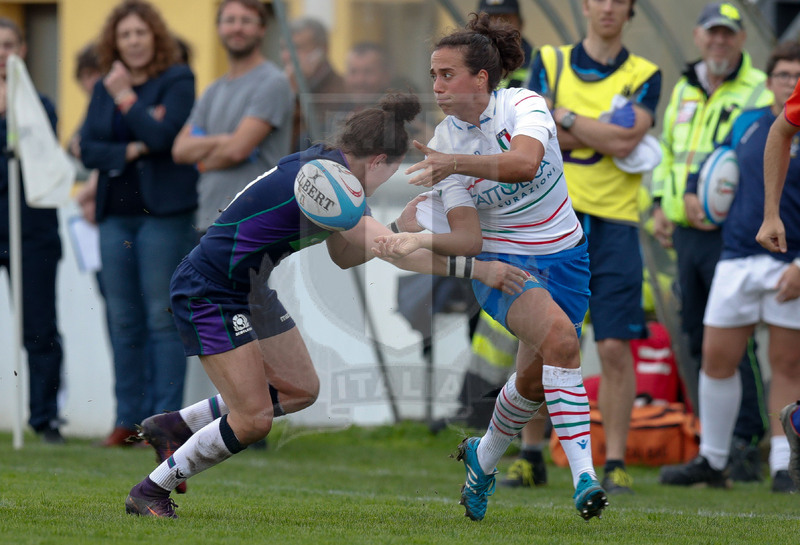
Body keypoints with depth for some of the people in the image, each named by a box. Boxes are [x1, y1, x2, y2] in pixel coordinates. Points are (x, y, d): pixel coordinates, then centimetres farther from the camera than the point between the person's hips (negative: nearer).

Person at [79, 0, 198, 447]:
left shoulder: (177, 80, -1)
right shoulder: (105, 88, 15)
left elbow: (163, 134, -15)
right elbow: (88, 148, 7)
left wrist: (125, 98, -7)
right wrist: (131, 151, -8)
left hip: (163, 212, -5)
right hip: (116, 213, 5)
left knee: (162, 317, -7)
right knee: (124, 321, 5)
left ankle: (165, 420, -7)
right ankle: (129, 420, 9)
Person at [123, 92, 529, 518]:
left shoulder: (324, 162, 3)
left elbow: (343, 255, 13)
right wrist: (479, 269, -28)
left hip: (250, 290, 10)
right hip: (208, 293, -10)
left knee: (300, 390, 12)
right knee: (252, 421, -12)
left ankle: (173, 426, 23)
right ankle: (149, 492, 4)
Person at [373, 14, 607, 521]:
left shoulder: (525, 106, -14)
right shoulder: (443, 143, -9)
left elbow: (524, 162, -38)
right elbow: (468, 237, -15)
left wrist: (455, 164, -46)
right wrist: (421, 239, -33)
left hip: (563, 257, 1)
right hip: (502, 261, -1)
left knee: (534, 379, 5)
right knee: (559, 336, -29)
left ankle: (483, 458, 36)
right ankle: (583, 472, -32)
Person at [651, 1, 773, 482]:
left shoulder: (759, 92, -5)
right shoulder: (684, 91, 17)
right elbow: (668, 152, 28)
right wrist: (661, 204, 14)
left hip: (729, 235, -7)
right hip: (685, 231, 7)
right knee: (698, 340, 10)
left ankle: (748, 442, -8)